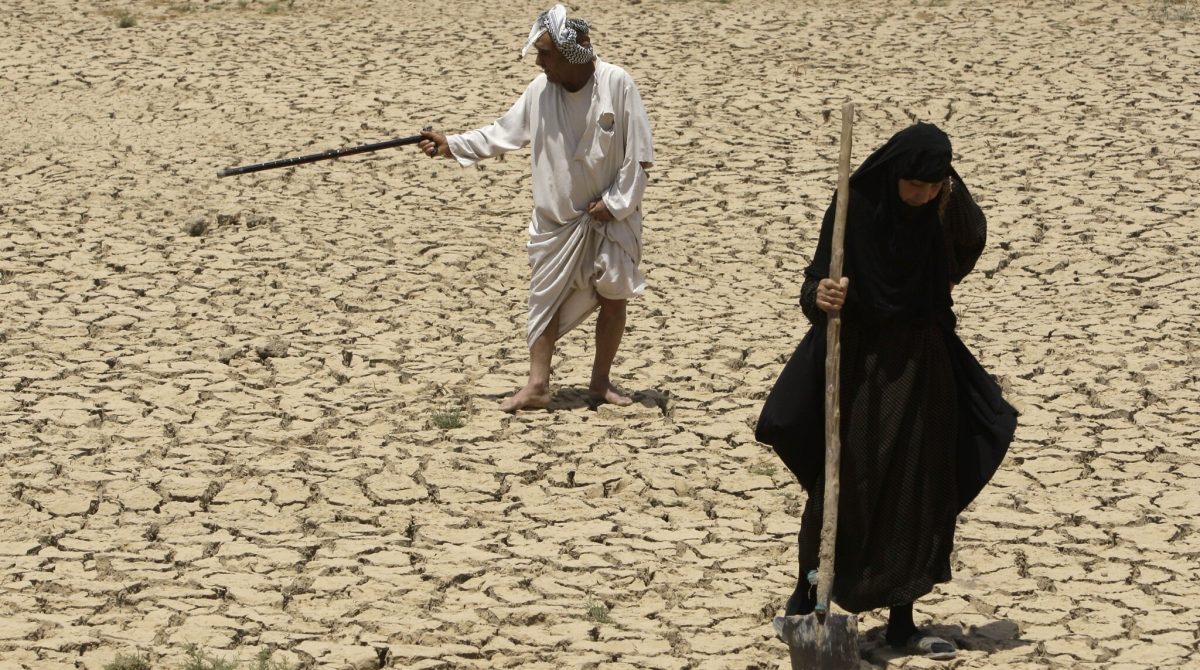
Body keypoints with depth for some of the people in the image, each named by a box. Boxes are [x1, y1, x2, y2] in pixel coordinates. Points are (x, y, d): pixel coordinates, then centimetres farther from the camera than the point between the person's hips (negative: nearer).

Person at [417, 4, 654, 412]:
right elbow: (502, 133, 0)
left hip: (611, 215, -2)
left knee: (614, 298, 5)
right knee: (546, 298, 2)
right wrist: (451, 145, -9)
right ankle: (537, 386, 7)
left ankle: (601, 382, 20)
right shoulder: (541, 90, -7)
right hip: (558, 219, 2)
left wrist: (617, 202, -13)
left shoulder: (616, 84, -17)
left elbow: (639, 154, -12)